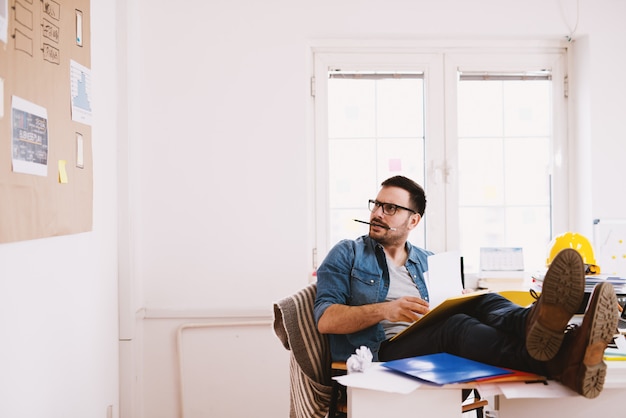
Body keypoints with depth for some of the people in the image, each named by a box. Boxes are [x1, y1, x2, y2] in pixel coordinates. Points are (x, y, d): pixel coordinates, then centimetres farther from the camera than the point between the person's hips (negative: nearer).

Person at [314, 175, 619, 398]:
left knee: (483, 303, -23)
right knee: (454, 325, -33)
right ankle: (559, 365, -60)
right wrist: (385, 310, -16)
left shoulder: (428, 262, 26)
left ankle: (535, 324, -61)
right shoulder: (347, 255, 12)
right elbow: (325, 319, -1)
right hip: (381, 353, -4)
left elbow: (444, 311, 18)